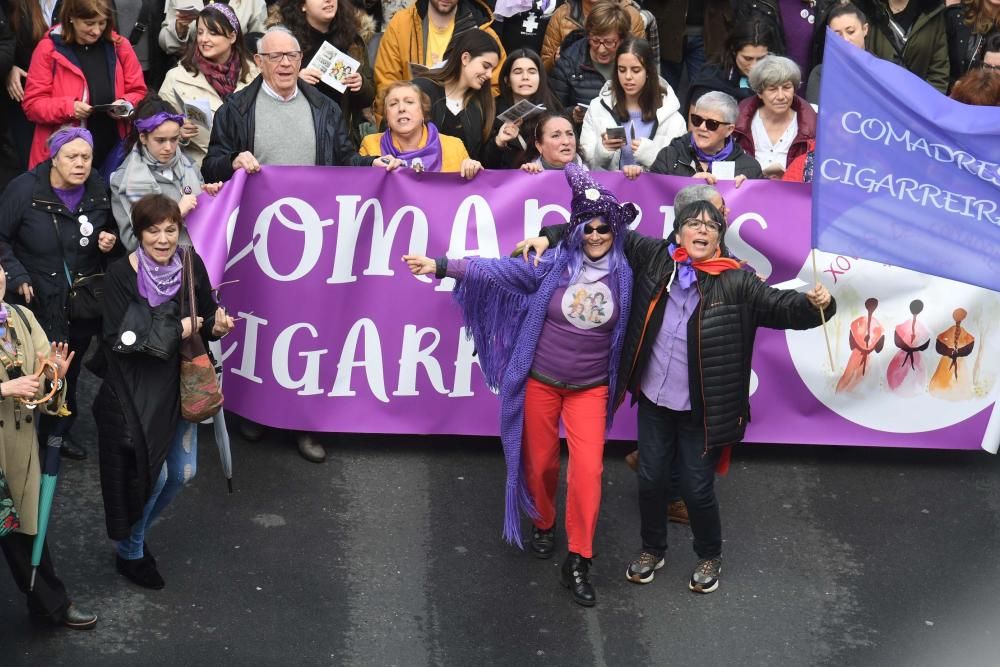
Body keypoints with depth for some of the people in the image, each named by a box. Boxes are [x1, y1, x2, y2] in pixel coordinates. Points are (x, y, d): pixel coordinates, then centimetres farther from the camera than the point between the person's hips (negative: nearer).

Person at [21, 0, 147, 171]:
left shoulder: (120, 46, 5)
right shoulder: (49, 49, -3)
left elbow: (138, 92, 10)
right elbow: (33, 104, -4)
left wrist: (126, 104, -12)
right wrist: (68, 107, -20)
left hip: (113, 153, 2)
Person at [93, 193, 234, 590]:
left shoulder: (191, 265, -5)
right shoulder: (121, 275, -17)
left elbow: (205, 317, 6)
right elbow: (120, 338, -19)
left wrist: (216, 326, -17)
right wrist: (176, 330, -23)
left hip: (177, 384, 5)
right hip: (135, 389, -5)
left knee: (183, 472, 11)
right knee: (150, 473, -3)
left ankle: (135, 531, 38)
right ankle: (130, 553, 22)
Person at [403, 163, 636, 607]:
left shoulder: (623, 275, -5)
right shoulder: (555, 264, -9)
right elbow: (499, 270, -14)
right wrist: (442, 266, -20)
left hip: (590, 388, 0)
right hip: (540, 381, 0)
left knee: (587, 469, -9)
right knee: (540, 462, 12)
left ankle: (578, 562, 1)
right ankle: (543, 524, 42)